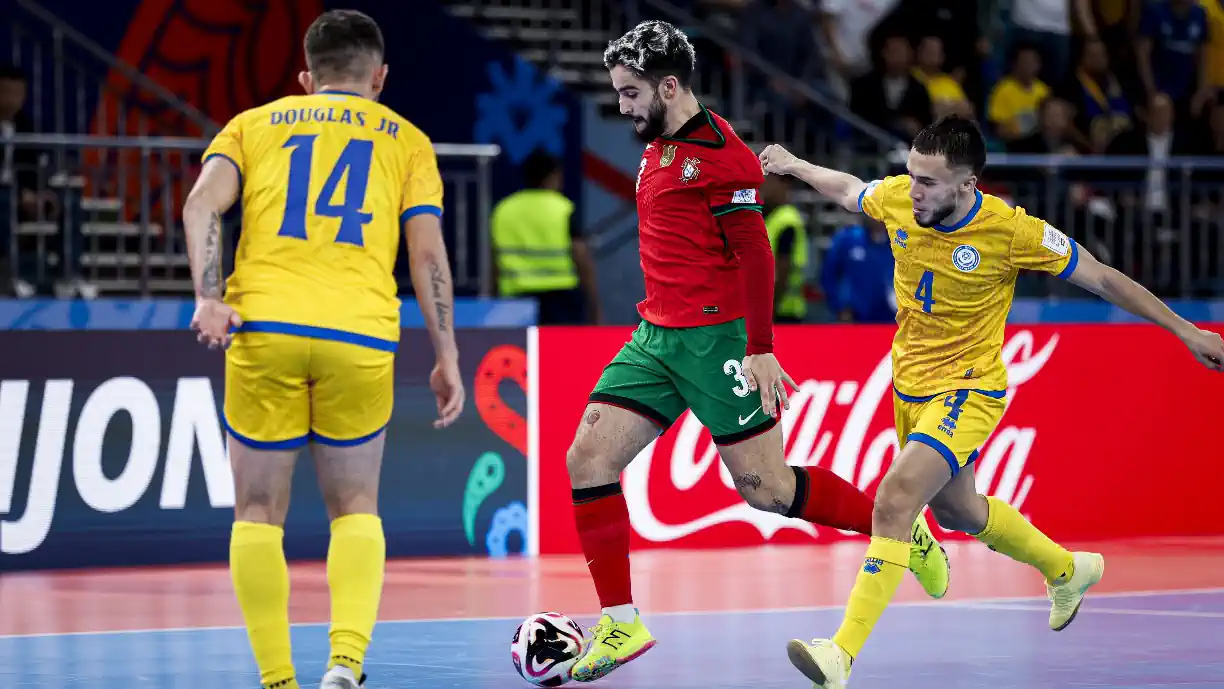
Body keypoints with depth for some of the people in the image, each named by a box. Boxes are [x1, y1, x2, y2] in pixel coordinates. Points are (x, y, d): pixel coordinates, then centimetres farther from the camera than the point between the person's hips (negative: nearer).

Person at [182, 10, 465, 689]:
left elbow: (202, 203, 0)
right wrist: (446, 359, 10)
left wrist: (209, 297, -9)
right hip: (361, 335, 0)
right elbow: (428, 253, 8)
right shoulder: (406, 140, 18)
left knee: (259, 514, 10)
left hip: (263, 329, 0)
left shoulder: (253, 125, 19)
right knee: (355, 509, 13)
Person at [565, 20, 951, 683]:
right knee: (588, 459, -3)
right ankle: (619, 624, 1)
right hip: (656, 336, 9)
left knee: (764, 488, -5)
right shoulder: (658, 147, 14)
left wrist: (760, 350, -21)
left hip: (716, 341, -9)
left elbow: (754, 254, -18)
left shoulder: (718, 154, -15)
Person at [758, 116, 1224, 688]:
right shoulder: (897, 198, -11)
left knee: (896, 497, -26)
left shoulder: (1013, 231, -23)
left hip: (968, 393, -7)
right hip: (909, 385, 7)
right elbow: (849, 190, 15)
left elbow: (1104, 279, -12)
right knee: (955, 510, 25)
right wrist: (794, 166, 27)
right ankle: (1066, 570, 53)